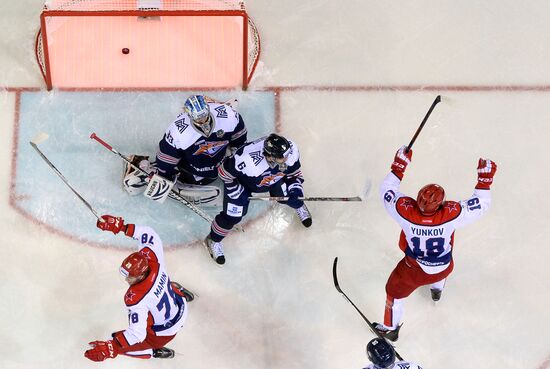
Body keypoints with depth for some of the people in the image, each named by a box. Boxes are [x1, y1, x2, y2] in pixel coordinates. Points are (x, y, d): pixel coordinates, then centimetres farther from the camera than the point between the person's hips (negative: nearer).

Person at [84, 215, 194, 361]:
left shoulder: (136, 299, -42)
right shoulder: (153, 258, -28)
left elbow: (137, 334, -41)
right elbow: (149, 234, -11)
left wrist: (109, 348, -45)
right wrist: (122, 226, -18)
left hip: (165, 331, -7)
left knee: (119, 345, 2)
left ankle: (156, 351, 16)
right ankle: (178, 290, 59)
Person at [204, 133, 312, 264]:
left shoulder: (290, 150, -33)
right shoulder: (248, 161, -48)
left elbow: (294, 172, -10)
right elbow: (225, 172, -29)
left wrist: (296, 191, -21)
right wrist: (238, 192, -21)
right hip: (241, 181, -4)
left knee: (290, 197, 5)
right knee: (232, 216, -4)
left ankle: (299, 206, 45)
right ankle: (213, 240, 25)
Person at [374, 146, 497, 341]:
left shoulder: (405, 211, -36)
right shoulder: (452, 214, -36)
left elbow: (387, 191, -17)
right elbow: (481, 204, -21)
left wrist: (398, 166, -13)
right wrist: (485, 178, -15)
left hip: (414, 269, -1)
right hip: (443, 268, 2)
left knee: (394, 291, 25)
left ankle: (390, 329, 45)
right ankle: (437, 289, 69)